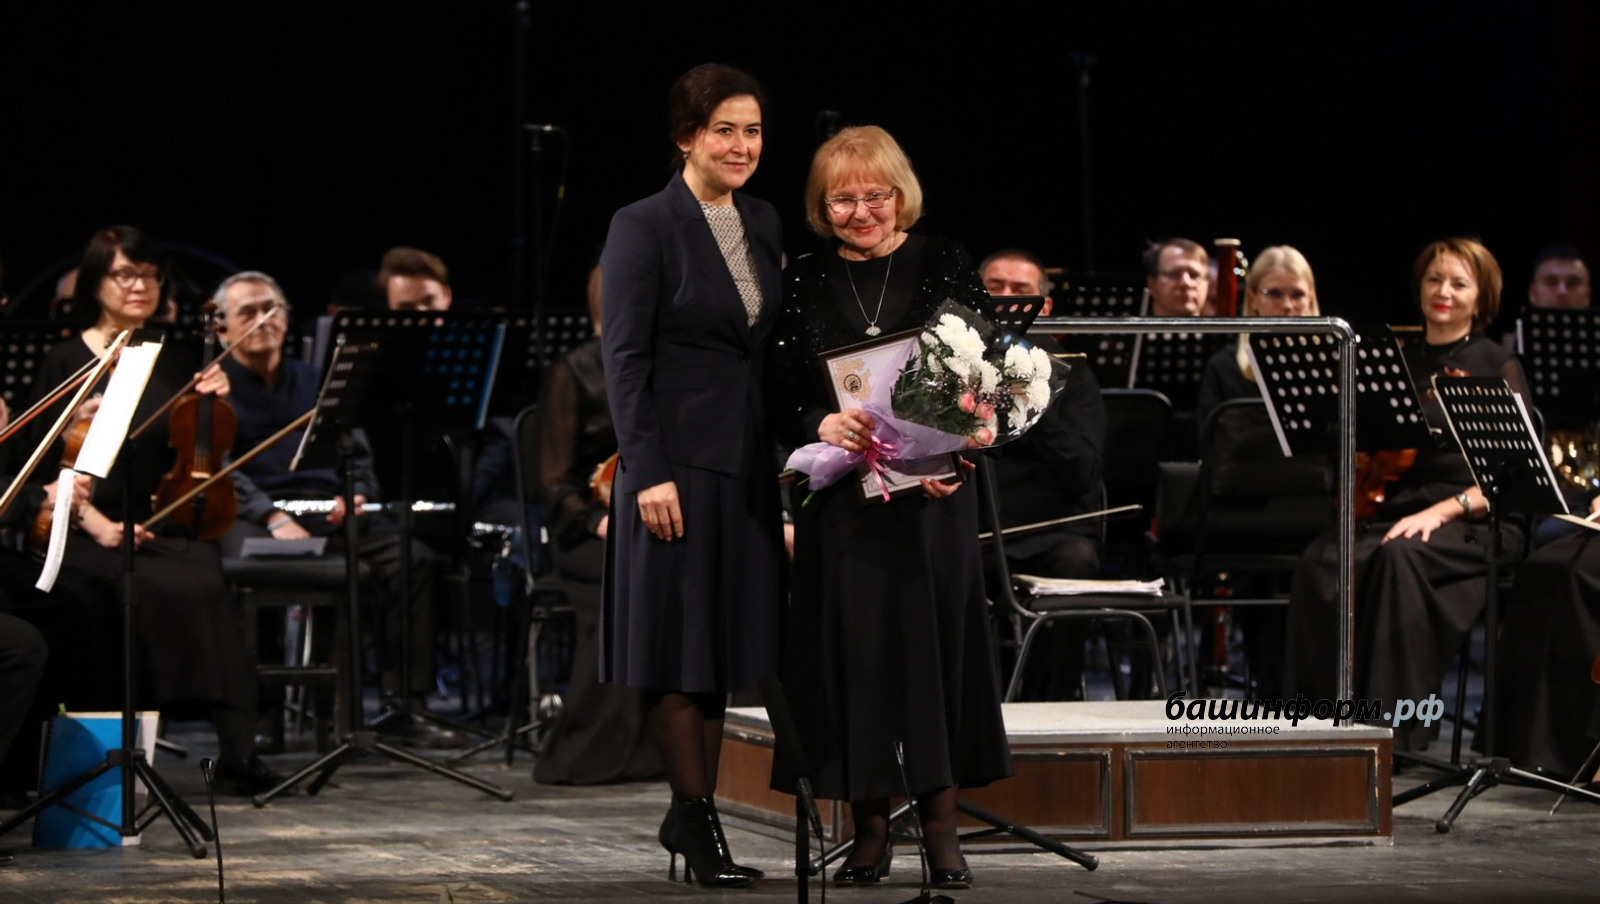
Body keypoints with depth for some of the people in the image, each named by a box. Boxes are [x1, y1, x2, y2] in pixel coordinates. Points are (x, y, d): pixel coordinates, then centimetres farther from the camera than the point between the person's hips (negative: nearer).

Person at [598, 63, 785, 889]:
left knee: (725, 640, 9)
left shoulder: (763, 225, 11)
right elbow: (623, 357, -11)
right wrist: (646, 470, -17)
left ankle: (691, 815, 16)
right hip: (675, 460, -7)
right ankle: (697, 813, 6)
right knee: (677, 641, 0)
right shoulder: (644, 228, -8)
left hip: (745, 461, 7)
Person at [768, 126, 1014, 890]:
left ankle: (941, 824, 6)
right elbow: (780, 397, 2)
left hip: (932, 491, -1)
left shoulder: (943, 266, 2)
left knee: (938, 643, -2)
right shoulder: (804, 283, 6)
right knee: (852, 648, 1)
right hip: (841, 498, 1)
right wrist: (820, 424, -19)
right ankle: (870, 828, 10)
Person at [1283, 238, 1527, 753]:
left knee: (1398, 558, -38)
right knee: (1320, 566, -30)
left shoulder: (1497, 368, 6)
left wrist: (1442, 511, -17)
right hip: (1392, 511, 4)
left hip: (1473, 522, -3)